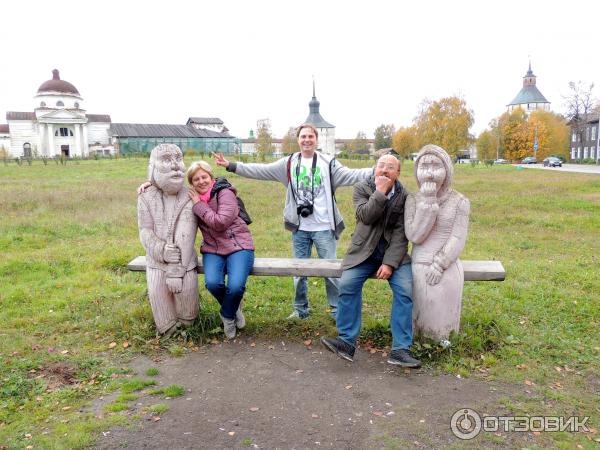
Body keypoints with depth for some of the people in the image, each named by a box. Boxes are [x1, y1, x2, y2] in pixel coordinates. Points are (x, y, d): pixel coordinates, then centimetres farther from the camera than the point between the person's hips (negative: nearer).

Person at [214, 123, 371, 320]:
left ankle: (337, 309, 21)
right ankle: (301, 309, 30)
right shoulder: (289, 163, 5)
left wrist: (376, 171, -23)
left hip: (324, 228, -2)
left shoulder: (328, 163, 0)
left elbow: (351, 175, -9)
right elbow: (261, 171, 3)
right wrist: (231, 166, -2)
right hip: (300, 228, 2)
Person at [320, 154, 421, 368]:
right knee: (347, 284, -24)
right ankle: (347, 342, -14)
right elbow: (365, 216, -14)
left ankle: (400, 349, -16)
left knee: (405, 289, -23)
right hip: (364, 251, 0)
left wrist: (390, 263, -17)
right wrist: (380, 192, -17)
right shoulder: (361, 188, 2)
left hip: (393, 252, 0)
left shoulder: (404, 196, 2)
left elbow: (400, 233, -7)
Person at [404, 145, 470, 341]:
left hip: (448, 267, -1)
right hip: (420, 266, 1)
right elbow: (414, 236, -10)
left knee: (443, 312, 1)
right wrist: (427, 202, -15)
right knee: (423, 312, 1)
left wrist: (439, 265, -15)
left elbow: (458, 239, -5)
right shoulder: (413, 199, 1)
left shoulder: (459, 201, -1)